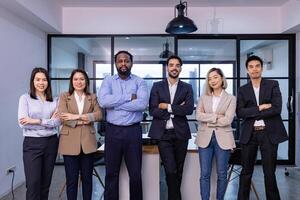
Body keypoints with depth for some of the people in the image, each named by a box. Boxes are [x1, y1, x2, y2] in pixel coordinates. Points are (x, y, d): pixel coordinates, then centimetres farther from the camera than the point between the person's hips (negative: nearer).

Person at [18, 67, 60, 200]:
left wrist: (37, 121, -16)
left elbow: (58, 121, -5)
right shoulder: (25, 98, -2)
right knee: (33, 183, -1)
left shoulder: (54, 100, 6)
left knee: (46, 182, 12)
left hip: (51, 142, 3)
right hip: (32, 143, -3)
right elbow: (22, 123, -12)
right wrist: (49, 121, -13)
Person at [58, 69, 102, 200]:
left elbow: (99, 114, -6)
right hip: (70, 142, -1)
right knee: (71, 180, 8)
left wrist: (77, 116, -15)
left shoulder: (92, 97, 10)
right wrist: (83, 120, -14)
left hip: (88, 142, 2)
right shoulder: (64, 97, 5)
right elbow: (62, 117, -9)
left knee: (87, 178, 12)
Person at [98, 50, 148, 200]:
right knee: (111, 172, 12)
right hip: (113, 130, 1)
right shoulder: (108, 81, 6)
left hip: (133, 131, 0)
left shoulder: (139, 82, 3)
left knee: (135, 173, 10)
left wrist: (115, 103, -13)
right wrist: (129, 97, -13)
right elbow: (103, 101, -13)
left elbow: (142, 104, -15)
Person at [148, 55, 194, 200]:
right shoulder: (157, 86, 5)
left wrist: (168, 107, -11)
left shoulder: (187, 88, 7)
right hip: (163, 134, -2)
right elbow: (153, 110, -5)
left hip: (181, 133, 2)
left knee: (178, 171, 11)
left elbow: (189, 109, -7)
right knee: (171, 170, -8)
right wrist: (177, 109, -10)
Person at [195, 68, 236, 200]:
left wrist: (209, 121, -6)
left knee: (222, 174, 9)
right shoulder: (204, 97, 9)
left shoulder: (231, 99, 2)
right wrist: (216, 116, -12)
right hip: (205, 138, 2)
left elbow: (227, 120, -10)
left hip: (223, 139, -1)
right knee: (204, 174, 4)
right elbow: (198, 115, -5)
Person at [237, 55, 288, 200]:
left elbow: (277, 108, -10)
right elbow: (240, 112, -5)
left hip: (269, 133, -1)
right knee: (246, 171, 10)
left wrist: (252, 114, -9)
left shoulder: (273, 85, 3)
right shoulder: (242, 90, 7)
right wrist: (260, 108, -15)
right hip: (249, 134, 2)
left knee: (270, 171, 8)